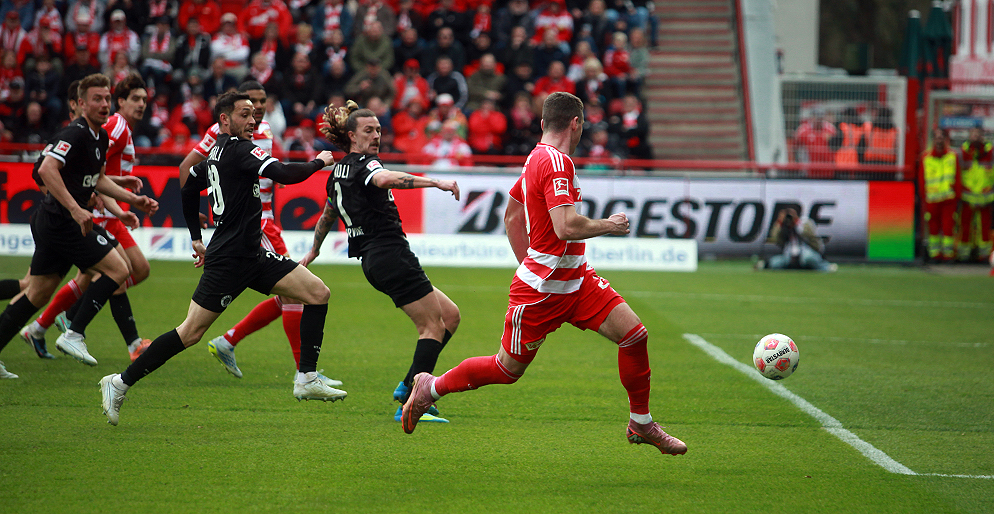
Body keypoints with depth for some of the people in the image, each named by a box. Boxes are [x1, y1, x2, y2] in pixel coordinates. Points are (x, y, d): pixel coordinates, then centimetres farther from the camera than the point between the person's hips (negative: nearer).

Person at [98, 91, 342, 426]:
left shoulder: (218, 152, 14)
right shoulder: (238, 149, -14)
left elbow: (189, 188, 28)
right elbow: (283, 174, -26)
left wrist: (196, 238, 31)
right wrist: (318, 162, -8)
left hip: (252, 256, 10)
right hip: (229, 258, -10)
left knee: (318, 293, 0)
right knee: (191, 333, -7)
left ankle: (307, 379, 0)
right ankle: (121, 383, 5)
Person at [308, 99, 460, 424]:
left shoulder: (338, 173, 19)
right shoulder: (364, 165, -8)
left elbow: (327, 217, 36)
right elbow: (387, 179, -33)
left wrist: (313, 252, 51)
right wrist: (437, 183, -38)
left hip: (372, 261, 9)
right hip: (391, 253, -9)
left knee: (449, 314, 12)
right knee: (433, 325, -8)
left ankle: (409, 388, 5)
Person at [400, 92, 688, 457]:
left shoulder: (537, 158, 11)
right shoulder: (556, 163, -20)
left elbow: (511, 216, 23)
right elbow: (566, 226, -31)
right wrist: (607, 225, -15)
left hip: (575, 281, 9)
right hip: (540, 290, -9)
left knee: (634, 334, -3)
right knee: (507, 369, 6)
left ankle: (641, 424, 9)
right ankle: (431, 387, 27)